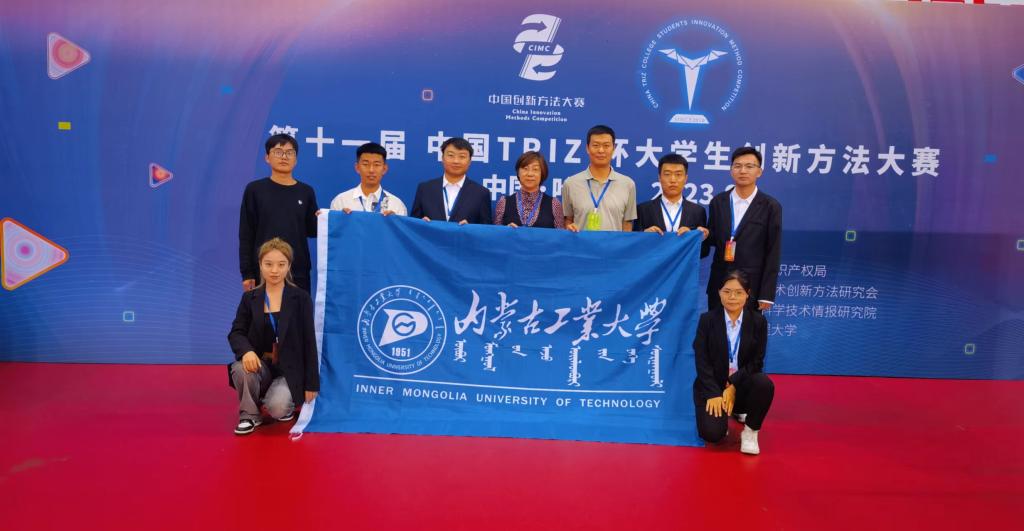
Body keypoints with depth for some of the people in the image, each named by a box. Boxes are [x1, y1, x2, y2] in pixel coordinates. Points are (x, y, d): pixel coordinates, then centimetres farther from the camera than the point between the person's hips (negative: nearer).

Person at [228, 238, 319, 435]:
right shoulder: (250, 298, 3)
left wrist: (311, 383, -5)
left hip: (289, 369, -2)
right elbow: (236, 332, -4)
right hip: (260, 365, 2)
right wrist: (247, 351, -30)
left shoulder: (301, 298, -4)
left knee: (277, 408, -27)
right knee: (240, 369, -32)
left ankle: (288, 400, 12)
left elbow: (309, 342, -3)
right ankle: (249, 414, -4)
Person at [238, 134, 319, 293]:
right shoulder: (254, 190, 0)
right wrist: (247, 273, -6)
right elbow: (246, 235, -1)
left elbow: (311, 231, 9)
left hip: (298, 272, 2)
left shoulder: (306, 192, 6)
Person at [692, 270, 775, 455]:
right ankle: (721, 412, 16)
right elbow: (702, 361, -8)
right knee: (712, 434, -23)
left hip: (741, 385, 1)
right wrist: (714, 394, -17)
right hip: (711, 386, -1)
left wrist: (733, 386, -17)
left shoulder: (758, 321, -3)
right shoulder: (707, 319, -5)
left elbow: (756, 361, -6)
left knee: (764, 383, -33)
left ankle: (750, 431, -7)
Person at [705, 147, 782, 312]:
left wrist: (767, 294, -8)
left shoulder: (770, 206, -4)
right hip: (719, 284, 3)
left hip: (751, 286, -3)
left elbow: (773, 253, -5)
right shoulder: (718, 201, 5)